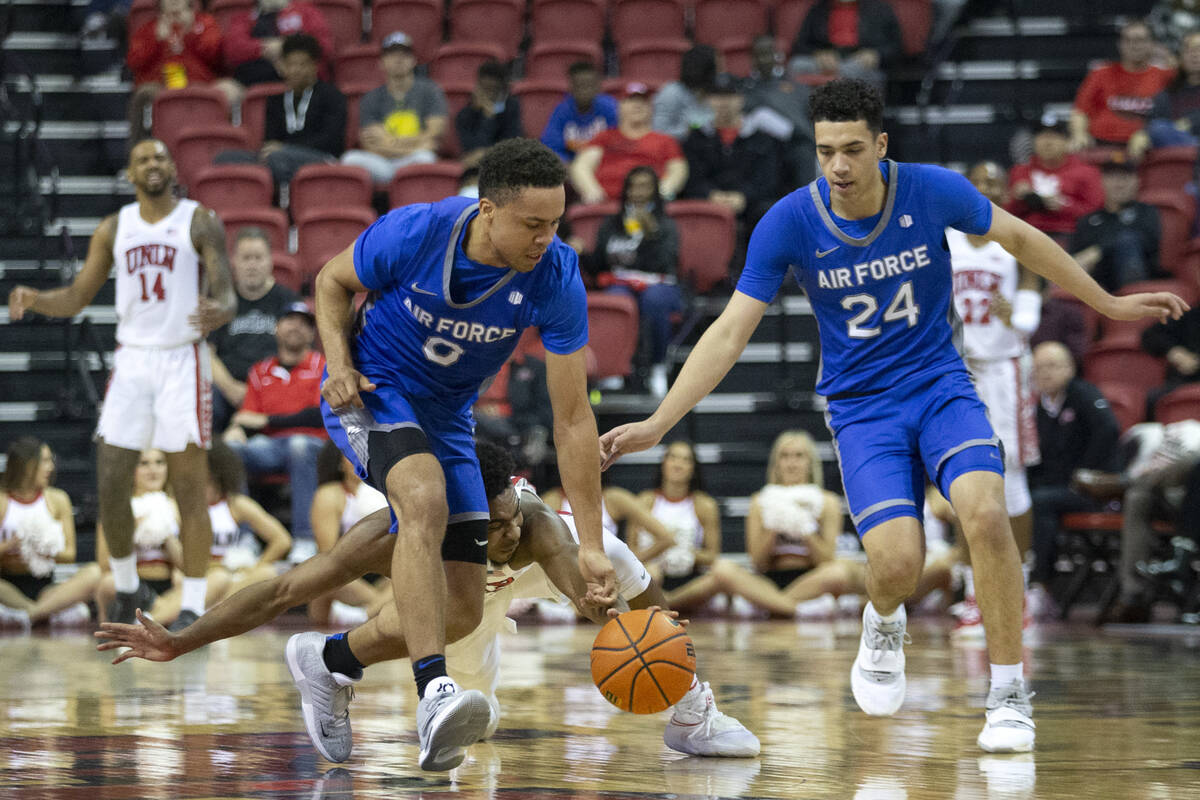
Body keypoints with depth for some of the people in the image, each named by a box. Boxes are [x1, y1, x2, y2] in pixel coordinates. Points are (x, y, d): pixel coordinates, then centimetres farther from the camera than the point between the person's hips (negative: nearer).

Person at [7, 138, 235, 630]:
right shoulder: (114, 228, 10)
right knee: (110, 484, -1)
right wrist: (33, 300, -9)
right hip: (131, 361, 4)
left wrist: (217, 312, -33)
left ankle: (193, 607, 1)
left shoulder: (200, 222, -2)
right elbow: (75, 299, 12)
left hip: (182, 360, -4)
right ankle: (126, 589, 20)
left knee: (189, 490, -4)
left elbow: (226, 296, -8)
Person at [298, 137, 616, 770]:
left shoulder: (555, 279, -22)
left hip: (446, 417, 4)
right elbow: (333, 280, -3)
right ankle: (434, 694, -42)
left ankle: (328, 660, 28)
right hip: (371, 389, -4)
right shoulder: (413, 233, -26)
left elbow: (572, 418, -18)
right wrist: (339, 361, -20)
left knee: (461, 612, 1)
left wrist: (590, 544, -20)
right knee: (424, 497, -37)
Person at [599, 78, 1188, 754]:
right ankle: (884, 625, 18)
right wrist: (656, 425, -18)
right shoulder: (789, 224, -14)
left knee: (986, 513, -27)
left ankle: (1010, 694, -11)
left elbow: (1020, 238, 6)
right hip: (862, 406, 0)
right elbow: (731, 332, -11)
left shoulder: (934, 191, -12)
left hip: (942, 386, 1)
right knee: (897, 561, -21)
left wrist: (1109, 304, 14)